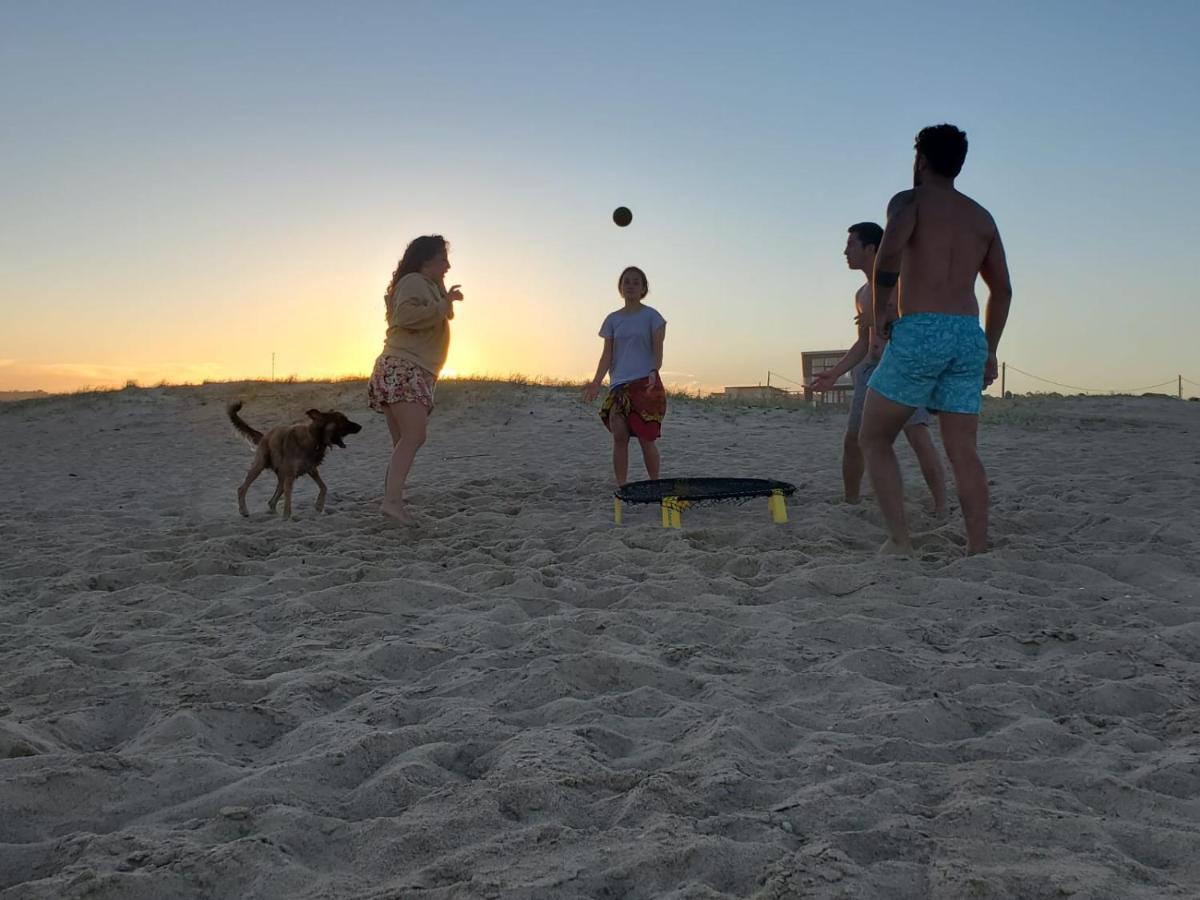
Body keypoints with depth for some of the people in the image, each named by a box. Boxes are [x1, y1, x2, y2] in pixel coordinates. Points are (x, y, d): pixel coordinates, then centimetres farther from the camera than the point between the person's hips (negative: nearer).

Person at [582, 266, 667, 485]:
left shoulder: (651, 316, 4)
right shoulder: (613, 319, 14)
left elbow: (657, 350, -4)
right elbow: (607, 355, 9)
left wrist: (654, 372, -23)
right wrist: (596, 382, -4)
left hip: (645, 384, -3)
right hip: (619, 385, 3)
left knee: (646, 438, -3)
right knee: (619, 436, -6)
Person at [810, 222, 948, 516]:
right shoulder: (861, 294, 20)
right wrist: (835, 373, 12)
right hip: (871, 368, 8)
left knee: (918, 435, -19)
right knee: (852, 439, 6)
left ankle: (941, 509, -17)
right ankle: (850, 504, 18)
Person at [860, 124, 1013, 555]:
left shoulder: (910, 201, 4)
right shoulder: (982, 217, 22)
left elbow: (890, 250, -19)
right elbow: (1002, 290, 21)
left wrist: (881, 309, -8)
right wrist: (989, 351, 26)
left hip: (919, 331, -5)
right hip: (969, 335, 6)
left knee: (874, 439, 5)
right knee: (963, 452, 6)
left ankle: (900, 540, -5)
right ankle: (978, 551, 3)